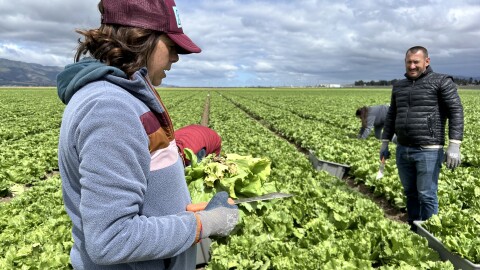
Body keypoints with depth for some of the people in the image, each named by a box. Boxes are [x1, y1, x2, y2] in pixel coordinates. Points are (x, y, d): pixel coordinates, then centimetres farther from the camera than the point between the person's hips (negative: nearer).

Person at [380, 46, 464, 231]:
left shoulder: (442, 82, -3)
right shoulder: (399, 86, 14)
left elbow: (456, 112, -9)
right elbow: (391, 116, 20)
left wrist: (454, 145, -18)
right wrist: (385, 142, 17)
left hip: (428, 151, -5)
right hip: (403, 150, 6)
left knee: (426, 196, -1)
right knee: (410, 193, 14)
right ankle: (413, 230, 28)